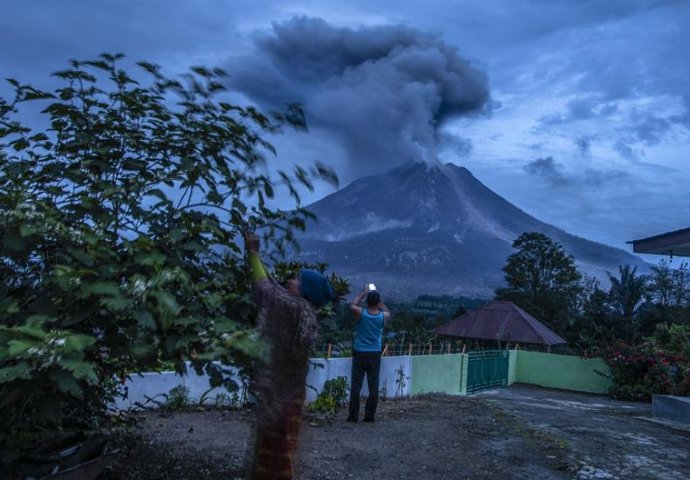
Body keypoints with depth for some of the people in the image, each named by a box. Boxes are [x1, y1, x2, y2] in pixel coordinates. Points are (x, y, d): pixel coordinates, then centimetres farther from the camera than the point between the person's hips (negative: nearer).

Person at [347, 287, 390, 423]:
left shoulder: (361, 313, -10)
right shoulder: (383, 316, -5)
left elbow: (352, 305, 13)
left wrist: (364, 293, 17)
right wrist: (378, 300, 18)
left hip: (359, 354, -1)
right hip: (375, 355, 1)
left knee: (356, 386, 4)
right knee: (373, 387, 7)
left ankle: (353, 415, 7)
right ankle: (370, 415, 9)